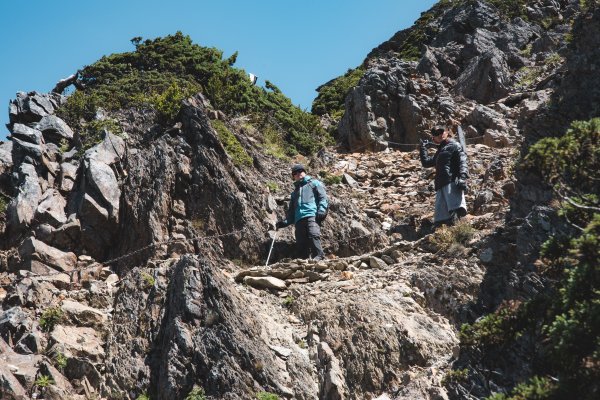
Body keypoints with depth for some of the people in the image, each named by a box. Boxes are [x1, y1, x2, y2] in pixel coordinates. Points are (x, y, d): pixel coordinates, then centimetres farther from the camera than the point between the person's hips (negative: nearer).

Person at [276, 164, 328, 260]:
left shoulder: (314, 183, 21)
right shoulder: (295, 192, 36)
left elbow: (323, 197, 6)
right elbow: (291, 210, 34)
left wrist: (321, 210, -12)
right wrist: (285, 222, 18)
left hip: (312, 215, -6)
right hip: (299, 219, 6)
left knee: (313, 235, -29)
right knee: (301, 244, -7)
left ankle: (319, 256, -36)